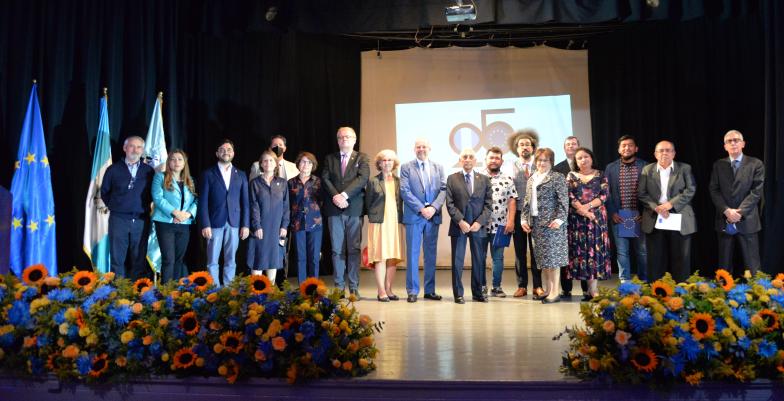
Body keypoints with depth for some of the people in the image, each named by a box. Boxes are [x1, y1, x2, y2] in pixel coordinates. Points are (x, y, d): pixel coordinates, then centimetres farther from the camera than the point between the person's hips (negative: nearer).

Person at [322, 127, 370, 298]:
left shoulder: (361, 158, 8)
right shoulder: (329, 158, 16)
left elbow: (363, 178, -7)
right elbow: (325, 179, 3)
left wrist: (344, 195, -16)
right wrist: (335, 196, -13)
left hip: (354, 209, -2)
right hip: (335, 209, 2)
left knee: (354, 249, -2)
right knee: (337, 250, 3)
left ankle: (354, 288, 2)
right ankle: (339, 287, 8)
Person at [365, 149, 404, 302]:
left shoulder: (399, 181, 11)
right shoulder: (373, 181, 3)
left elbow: (401, 202, 13)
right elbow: (368, 203, 7)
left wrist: (400, 218, 5)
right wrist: (373, 218, 6)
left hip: (395, 222, 3)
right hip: (379, 223, -3)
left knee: (393, 257, 3)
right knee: (380, 257, -6)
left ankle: (388, 290, 10)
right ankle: (381, 291, -3)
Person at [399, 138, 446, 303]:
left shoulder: (438, 167, 13)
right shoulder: (406, 167, 4)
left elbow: (443, 189, 4)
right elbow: (405, 191, -5)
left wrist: (433, 207, -11)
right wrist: (421, 209, -13)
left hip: (433, 216, 3)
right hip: (413, 216, -3)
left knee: (431, 254, 7)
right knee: (412, 254, -1)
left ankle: (430, 290, 14)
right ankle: (412, 291, 5)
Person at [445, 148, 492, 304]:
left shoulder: (484, 179, 10)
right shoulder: (452, 179, 5)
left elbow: (488, 204, 4)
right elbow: (450, 204, -1)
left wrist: (479, 222, -8)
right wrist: (461, 222, -12)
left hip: (478, 226, 1)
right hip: (458, 225, -1)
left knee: (479, 260, 5)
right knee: (457, 261, 1)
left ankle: (478, 293, 15)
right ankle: (458, 294, 7)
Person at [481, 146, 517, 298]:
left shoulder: (508, 180, 6)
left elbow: (512, 201, 3)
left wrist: (511, 221, -7)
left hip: (499, 225, 0)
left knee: (498, 257, 4)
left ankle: (496, 287, 13)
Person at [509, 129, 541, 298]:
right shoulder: (512, 167, 5)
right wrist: (511, 217, -4)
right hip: (518, 213, 0)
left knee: (536, 250, 3)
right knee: (520, 251, 5)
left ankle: (537, 286, 10)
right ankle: (522, 286, 13)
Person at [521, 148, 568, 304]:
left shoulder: (557, 177, -2)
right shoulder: (532, 179, 17)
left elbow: (563, 200, -8)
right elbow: (527, 201, 18)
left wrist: (559, 219, -16)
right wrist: (524, 219, 9)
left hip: (551, 222, -6)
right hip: (536, 223, 6)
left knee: (553, 256, -5)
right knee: (542, 258, 8)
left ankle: (554, 292, 1)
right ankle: (547, 290, 16)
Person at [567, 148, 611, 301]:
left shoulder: (600, 175, 8)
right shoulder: (571, 176, 10)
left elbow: (604, 195, -2)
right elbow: (569, 197, -1)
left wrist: (588, 206, -15)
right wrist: (582, 210, -13)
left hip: (597, 217, -1)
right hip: (576, 219, 1)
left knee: (595, 249, -5)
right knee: (579, 249, -3)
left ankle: (593, 288, -4)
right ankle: (591, 288, 2)